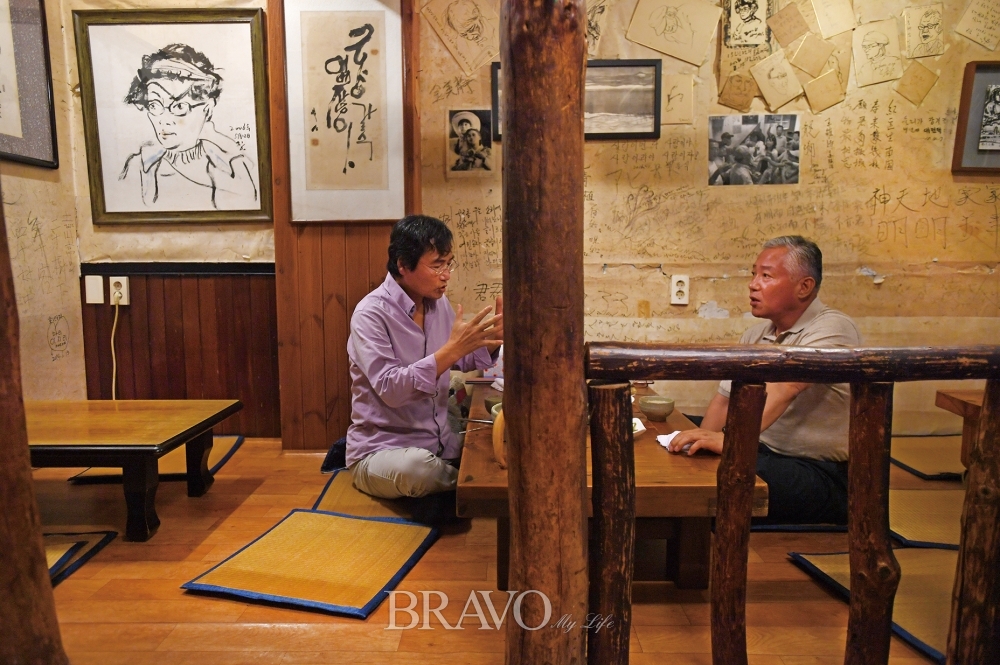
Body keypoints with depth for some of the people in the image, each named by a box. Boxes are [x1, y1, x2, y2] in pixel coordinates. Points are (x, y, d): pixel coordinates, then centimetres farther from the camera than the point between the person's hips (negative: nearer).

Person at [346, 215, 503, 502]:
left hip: (440, 444, 6)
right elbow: (390, 388, -29)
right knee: (418, 466, -38)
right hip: (381, 450, -6)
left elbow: (464, 362, 16)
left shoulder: (438, 303, 4)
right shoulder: (371, 313, -18)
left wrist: (492, 338, -6)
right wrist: (453, 348, -33)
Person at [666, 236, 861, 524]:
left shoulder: (833, 328, -15)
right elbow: (726, 397, 9)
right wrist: (703, 439, -9)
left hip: (820, 472, -7)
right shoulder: (755, 336, 10)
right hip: (764, 453, 8)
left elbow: (785, 388, -31)